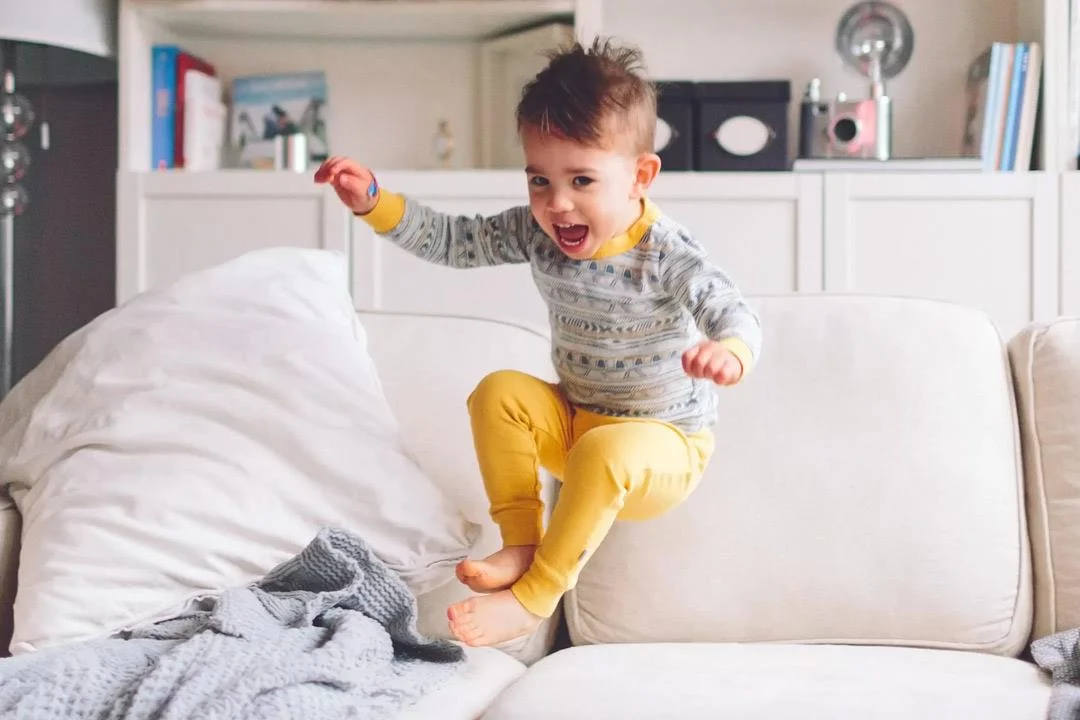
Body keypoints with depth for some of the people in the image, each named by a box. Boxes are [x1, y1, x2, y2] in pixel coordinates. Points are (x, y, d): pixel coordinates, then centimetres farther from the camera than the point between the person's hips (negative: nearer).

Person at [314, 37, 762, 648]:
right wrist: (374, 201, -15)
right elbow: (450, 240, -2)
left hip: (666, 443, -6)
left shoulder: (667, 254, -25)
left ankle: (534, 598, -26)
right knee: (499, 393, -16)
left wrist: (729, 352, -62)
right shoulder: (536, 233, -8)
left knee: (603, 452, -36)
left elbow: (734, 315, -37)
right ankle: (522, 545, -14)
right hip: (574, 420, 6)